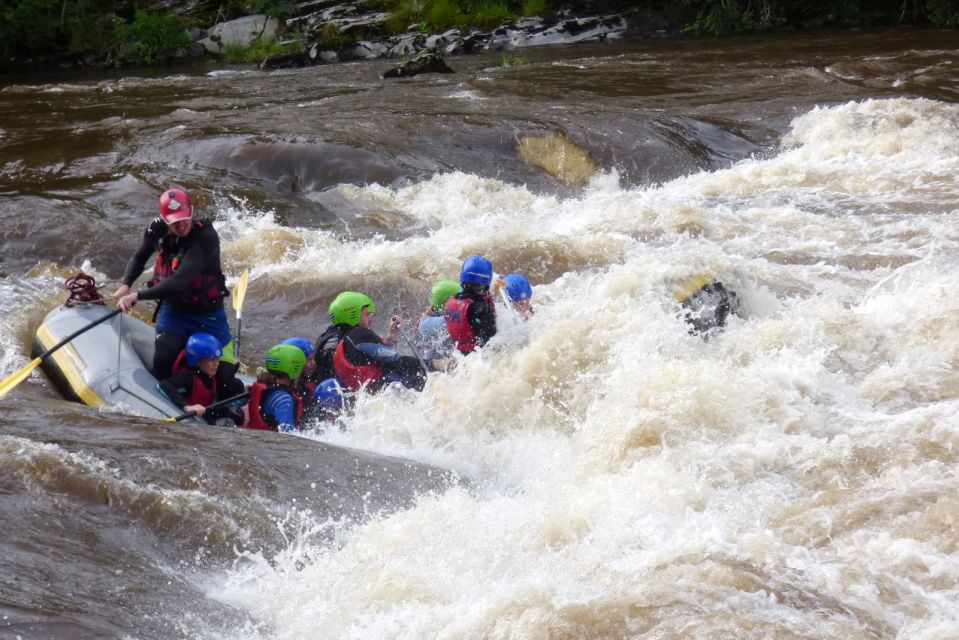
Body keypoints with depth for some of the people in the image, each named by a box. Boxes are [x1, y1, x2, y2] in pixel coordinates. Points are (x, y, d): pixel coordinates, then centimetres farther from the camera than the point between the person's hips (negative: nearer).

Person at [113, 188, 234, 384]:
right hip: (173, 309, 3)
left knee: (225, 373, -10)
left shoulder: (206, 237, -27)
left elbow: (181, 280, -36)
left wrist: (139, 295, -39)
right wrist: (125, 285, -9)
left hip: (207, 314, -3)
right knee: (162, 361, -20)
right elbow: (139, 258, 10)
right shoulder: (158, 230, -10)